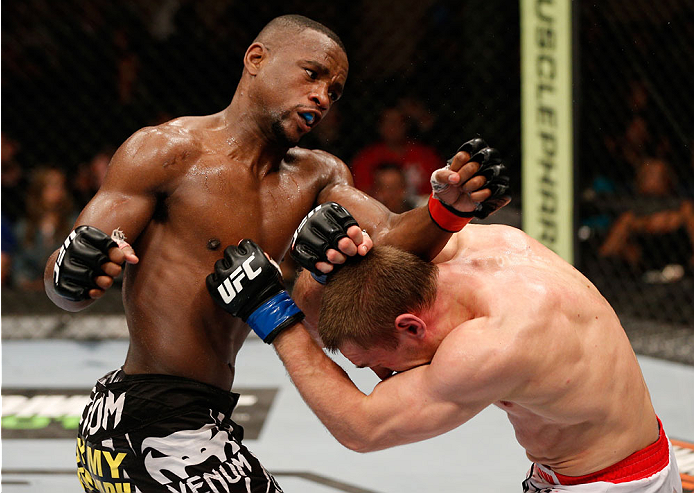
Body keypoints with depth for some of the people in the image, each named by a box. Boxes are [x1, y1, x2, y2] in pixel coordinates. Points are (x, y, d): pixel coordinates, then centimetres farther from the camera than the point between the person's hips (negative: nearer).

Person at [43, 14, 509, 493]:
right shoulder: (167, 151, -10)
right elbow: (60, 283, -13)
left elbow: (389, 242, -7)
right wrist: (73, 277, -38)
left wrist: (446, 211, -28)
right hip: (150, 430, -8)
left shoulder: (316, 176, 10)